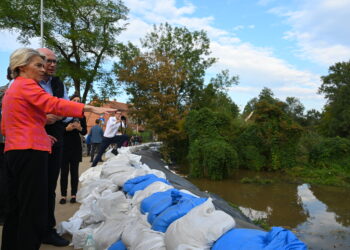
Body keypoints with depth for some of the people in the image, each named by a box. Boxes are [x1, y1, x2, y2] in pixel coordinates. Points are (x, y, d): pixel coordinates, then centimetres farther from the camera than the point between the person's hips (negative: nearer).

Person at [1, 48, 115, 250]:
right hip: (30, 152, -10)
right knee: (33, 211, -8)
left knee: (17, 209, 15)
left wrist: (38, 133, 18)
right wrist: (91, 109, -29)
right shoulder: (26, 85, -6)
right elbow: (54, 104, -23)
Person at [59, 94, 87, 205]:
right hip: (64, 145, -2)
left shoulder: (81, 116, 6)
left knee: (74, 171, 5)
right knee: (64, 171, 1)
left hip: (76, 146, 2)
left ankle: (73, 194, 13)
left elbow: (84, 132, 8)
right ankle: (63, 195, 9)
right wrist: (66, 128, -18)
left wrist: (80, 128, -13)